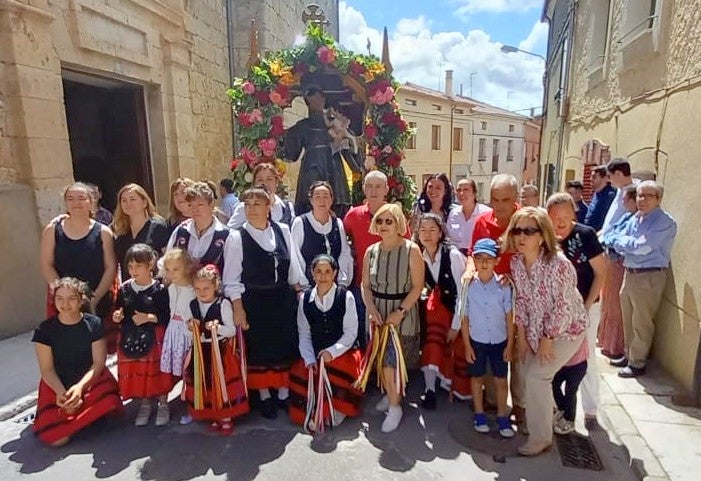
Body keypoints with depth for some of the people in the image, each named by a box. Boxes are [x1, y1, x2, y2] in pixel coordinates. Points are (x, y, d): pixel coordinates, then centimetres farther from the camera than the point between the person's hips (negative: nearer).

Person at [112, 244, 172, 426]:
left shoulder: (159, 289, -10)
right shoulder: (124, 288, 3)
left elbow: (168, 316, -11)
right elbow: (120, 311, 13)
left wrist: (148, 317, -20)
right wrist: (117, 316, -8)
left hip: (153, 338, -4)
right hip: (130, 338, 4)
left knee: (156, 372, 5)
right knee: (134, 373, 10)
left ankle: (163, 404, 25)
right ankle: (144, 405, 31)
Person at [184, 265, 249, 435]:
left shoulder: (223, 304, -12)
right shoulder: (193, 304, 4)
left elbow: (232, 331, -11)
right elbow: (194, 330, 17)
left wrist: (217, 328, -27)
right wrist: (191, 327, -5)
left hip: (220, 351, -5)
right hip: (200, 351, 5)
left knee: (222, 383, 2)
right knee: (205, 384, 11)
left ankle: (226, 419, 18)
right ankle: (215, 417, 29)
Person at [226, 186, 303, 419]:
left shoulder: (283, 230, 0)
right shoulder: (237, 237, -8)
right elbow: (232, 278, -6)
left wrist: (299, 294, 9)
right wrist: (238, 308, -10)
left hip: (283, 299, 3)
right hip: (254, 301, -3)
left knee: (285, 346, 12)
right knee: (258, 349, 9)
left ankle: (284, 393, 31)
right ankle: (265, 396, 28)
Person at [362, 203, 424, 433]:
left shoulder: (411, 250, -9)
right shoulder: (371, 251, 3)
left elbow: (418, 286, -11)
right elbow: (365, 286, 5)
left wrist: (400, 312, -16)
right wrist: (372, 310, -8)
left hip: (403, 313, -4)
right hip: (378, 312, 4)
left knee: (392, 360, -4)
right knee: (381, 359, 10)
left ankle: (394, 405, 17)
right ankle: (389, 395, 35)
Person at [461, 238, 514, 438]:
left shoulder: (503, 285, -10)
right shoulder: (469, 285, -9)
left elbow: (509, 317, -4)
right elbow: (465, 318, -4)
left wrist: (510, 344, -3)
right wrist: (467, 345, -3)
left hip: (500, 340, 0)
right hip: (477, 340, 0)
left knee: (501, 380, 10)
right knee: (477, 377, 13)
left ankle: (502, 417, 27)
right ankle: (479, 415, 30)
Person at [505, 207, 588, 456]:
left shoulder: (558, 263, -29)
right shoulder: (516, 262, -9)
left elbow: (563, 307, -25)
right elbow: (521, 300, 1)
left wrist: (547, 340, -17)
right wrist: (522, 335, 1)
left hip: (567, 328, -6)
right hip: (537, 328, 6)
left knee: (536, 376, -10)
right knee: (530, 374, 9)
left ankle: (541, 438, 10)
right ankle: (542, 417, 38)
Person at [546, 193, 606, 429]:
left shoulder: (585, 234, -15)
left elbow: (601, 272, -10)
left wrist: (587, 307, -11)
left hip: (584, 307, -3)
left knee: (585, 361, 8)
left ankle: (590, 411, 28)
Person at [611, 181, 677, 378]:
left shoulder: (665, 222, -14)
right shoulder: (634, 218, 9)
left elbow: (643, 247, -22)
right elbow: (618, 244, 5)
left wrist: (625, 241, -5)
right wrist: (632, 245, -14)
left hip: (650, 276, -7)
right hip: (629, 273, 8)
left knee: (641, 323, 3)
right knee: (628, 320, 18)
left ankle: (637, 364, 17)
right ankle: (629, 355, 34)